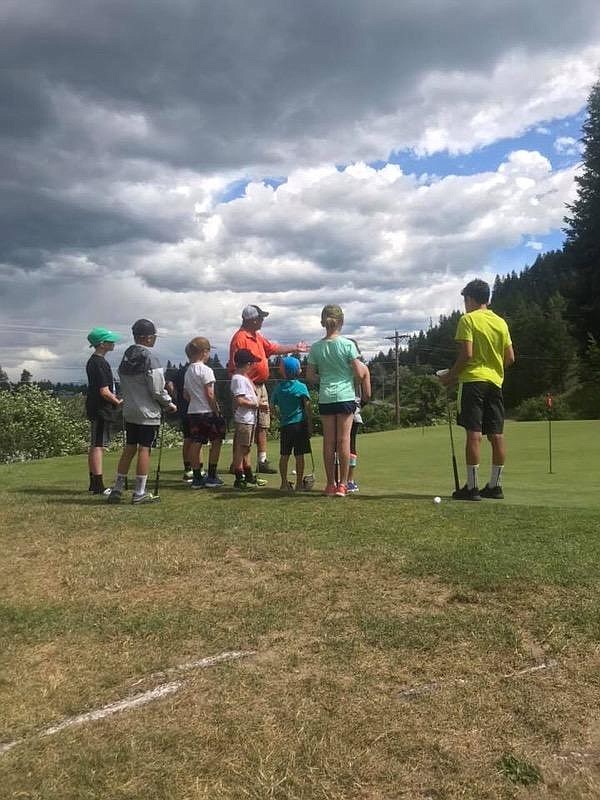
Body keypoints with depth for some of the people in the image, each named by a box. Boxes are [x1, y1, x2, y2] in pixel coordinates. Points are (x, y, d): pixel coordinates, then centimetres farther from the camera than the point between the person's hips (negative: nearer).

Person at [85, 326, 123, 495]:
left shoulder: (92, 361, 15)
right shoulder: (100, 363, -17)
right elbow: (104, 392, -21)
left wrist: (113, 396, 15)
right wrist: (118, 402, -7)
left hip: (95, 409, 11)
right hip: (100, 410, -11)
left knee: (94, 446, 13)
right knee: (98, 446, -9)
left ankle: (93, 484, 21)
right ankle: (98, 486, -7)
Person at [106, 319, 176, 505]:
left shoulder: (125, 357, 9)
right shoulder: (149, 358, -15)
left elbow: (123, 385, 13)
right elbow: (157, 389, -16)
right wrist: (169, 404, -1)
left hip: (129, 411, 7)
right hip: (148, 413, -7)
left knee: (129, 448, 13)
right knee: (144, 449, -1)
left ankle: (117, 490, 16)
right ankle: (139, 493, 4)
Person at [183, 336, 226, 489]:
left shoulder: (188, 371, 12)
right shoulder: (205, 370, -12)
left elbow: (186, 394, 15)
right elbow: (209, 394, -16)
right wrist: (216, 411, -10)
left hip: (192, 412, 7)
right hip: (207, 412, -7)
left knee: (196, 443, 7)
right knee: (216, 442, 4)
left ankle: (197, 478, 10)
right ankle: (212, 477, 6)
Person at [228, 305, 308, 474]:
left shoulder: (257, 337, 15)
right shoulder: (240, 338, -15)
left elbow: (273, 348, 26)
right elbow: (236, 367, -20)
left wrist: (295, 348, 27)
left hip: (261, 387, 10)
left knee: (263, 426, 13)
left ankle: (262, 461, 21)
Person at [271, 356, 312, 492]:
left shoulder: (278, 388, 5)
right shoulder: (301, 387, -6)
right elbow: (307, 408, -9)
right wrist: (310, 425, -4)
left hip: (284, 425, 3)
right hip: (300, 424, -3)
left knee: (284, 455, 8)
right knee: (299, 456, 2)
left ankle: (284, 483, 11)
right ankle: (299, 483, 7)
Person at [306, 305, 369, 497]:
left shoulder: (316, 347, 2)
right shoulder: (347, 344, -7)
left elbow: (310, 376, 4)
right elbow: (359, 374, -8)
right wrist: (363, 367, 13)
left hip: (325, 398, 3)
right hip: (345, 396, -3)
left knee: (328, 441, 7)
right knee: (344, 439, 1)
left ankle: (331, 484, 13)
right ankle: (342, 484, 3)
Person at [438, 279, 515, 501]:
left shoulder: (468, 319, -5)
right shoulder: (501, 322, 13)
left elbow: (467, 353, -14)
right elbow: (510, 358, 11)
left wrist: (450, 375, -3)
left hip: (473, 380, -6)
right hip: (495, 382, 6)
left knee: (474, 433, -7)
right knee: (496, 435, 6)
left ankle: (472, 487, -6)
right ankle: (495, 485, 12)